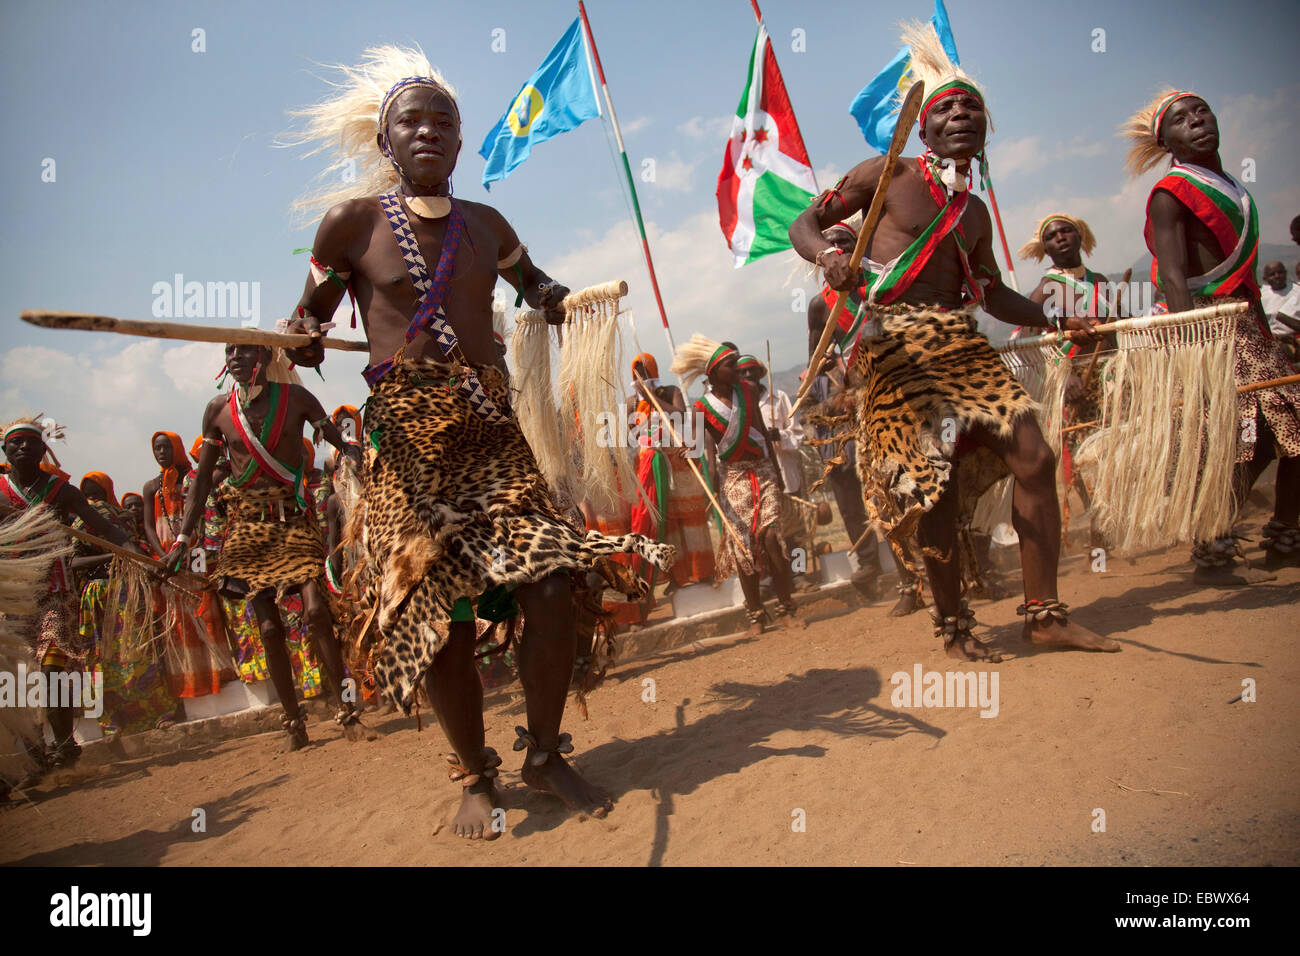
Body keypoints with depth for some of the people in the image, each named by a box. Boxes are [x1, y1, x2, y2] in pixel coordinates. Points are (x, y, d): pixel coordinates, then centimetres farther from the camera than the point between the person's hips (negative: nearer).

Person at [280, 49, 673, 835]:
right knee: (441, 619, -3)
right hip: (409, 440, -3)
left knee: (552, 588, -9)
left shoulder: (486, 224, 13)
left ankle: (545, 755, 14)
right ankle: (476, 778, 20)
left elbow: (536, 286, 31)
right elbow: (310, 320, 8)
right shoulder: (353, 221, 3)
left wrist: (572, 300, 10)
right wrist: (302, 343, -15)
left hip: (494, 432, 3)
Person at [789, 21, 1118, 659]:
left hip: (962, 344, 6)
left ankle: (1044, 613, 7)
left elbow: (993, 294, 25)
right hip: (898, 347, -6)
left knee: (1034, 456, -4)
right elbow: (803, 225, 1)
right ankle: (952, 624, 11)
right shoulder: (886, 177, 2)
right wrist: (828, 257, -21)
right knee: (937, 482, -8)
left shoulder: (976, 212, 19)